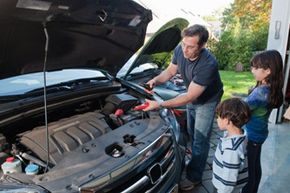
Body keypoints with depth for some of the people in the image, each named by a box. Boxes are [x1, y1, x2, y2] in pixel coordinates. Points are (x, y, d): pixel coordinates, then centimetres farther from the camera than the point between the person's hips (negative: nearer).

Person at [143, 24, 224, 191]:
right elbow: (170, 71, -2)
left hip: (207, 101, -6)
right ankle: (197, 162, 42)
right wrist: (156, 80, -24)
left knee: (200, 139, 0)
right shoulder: (179, 50, -21)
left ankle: (194, 177, 16)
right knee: (192, 134, 20)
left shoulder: (208, 64, -41)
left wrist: (159, 105, -40)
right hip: (192, 97, 7)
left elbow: (189, 97, -37)